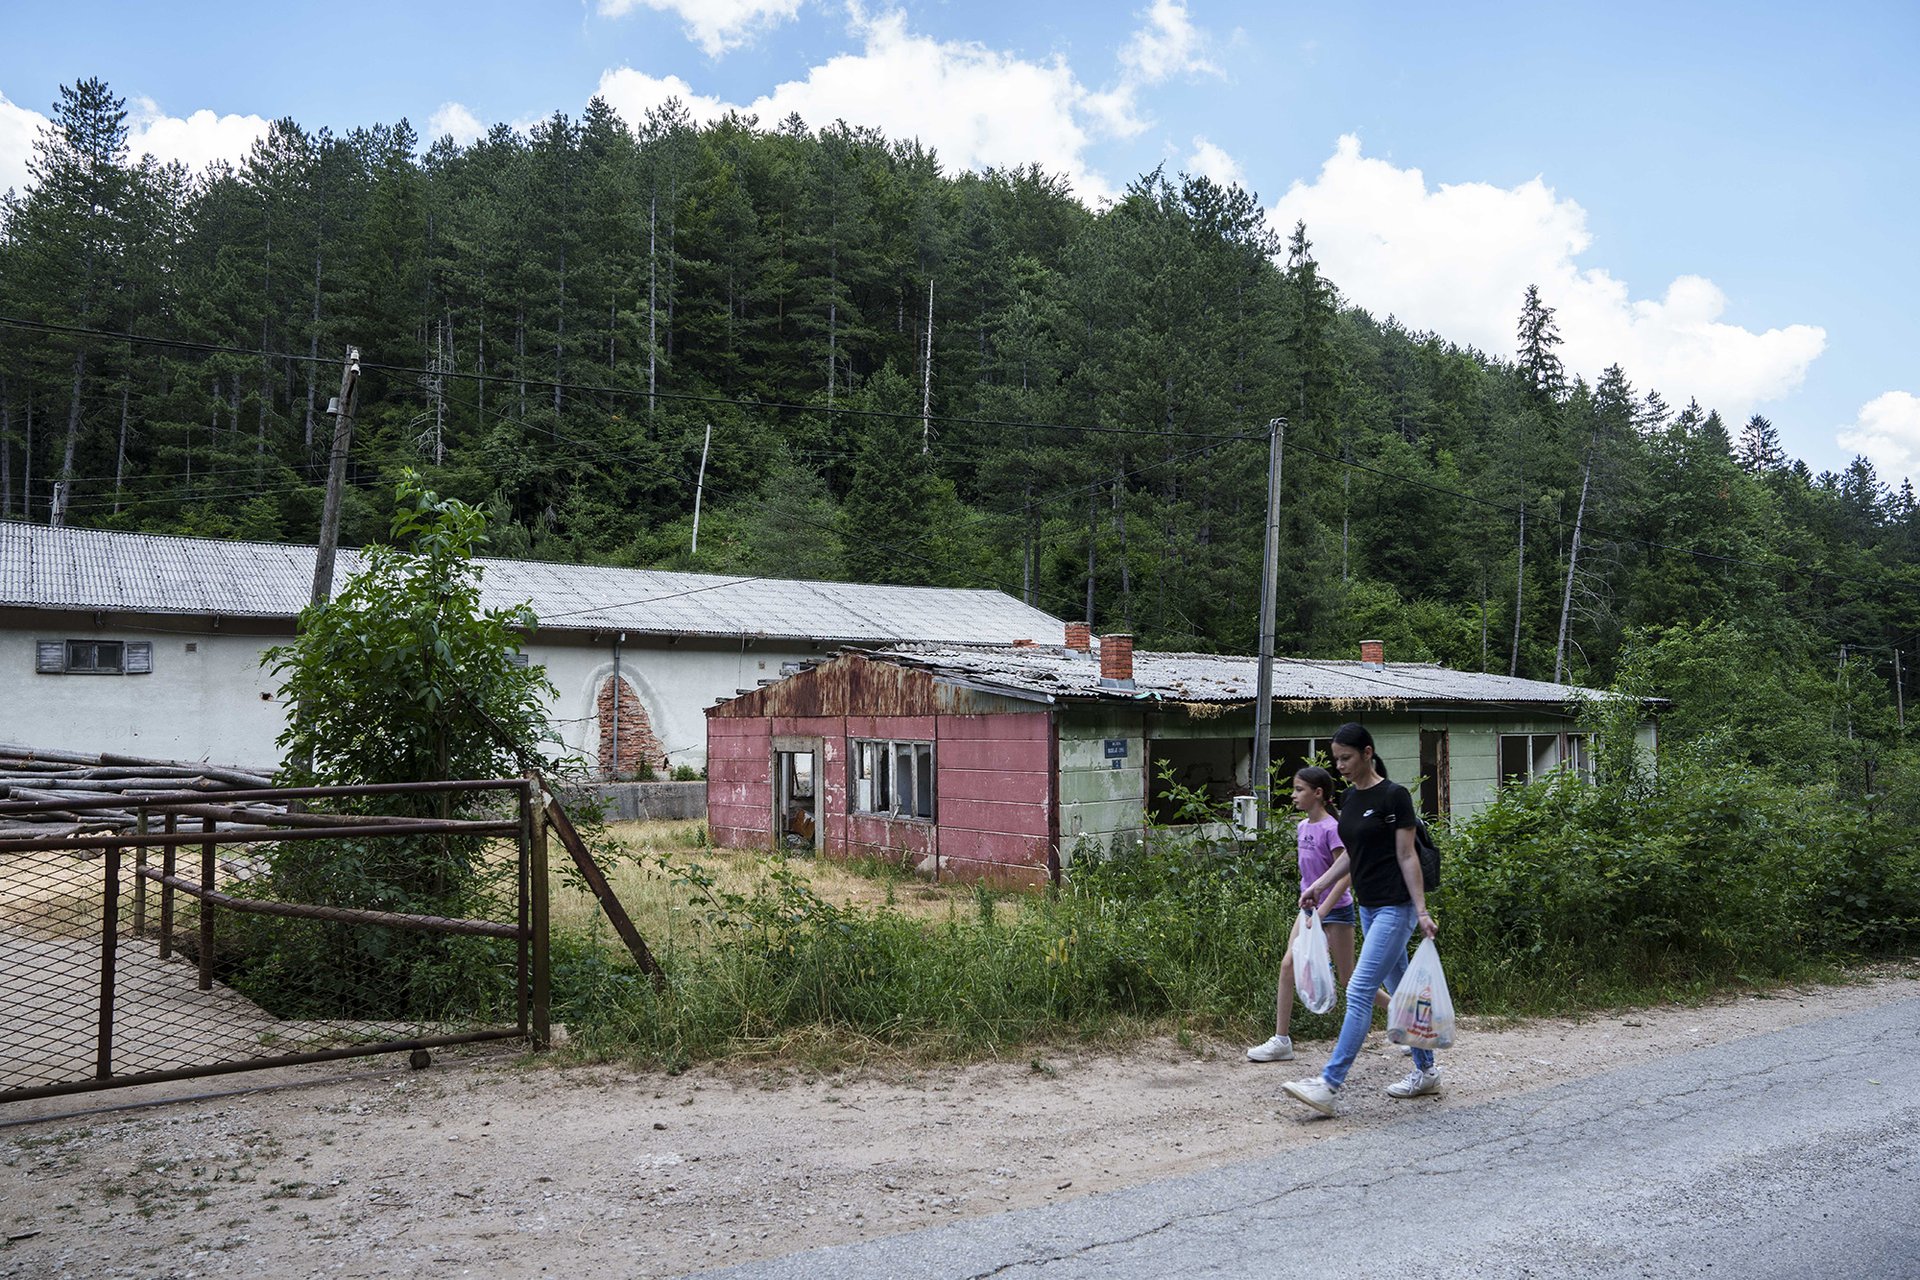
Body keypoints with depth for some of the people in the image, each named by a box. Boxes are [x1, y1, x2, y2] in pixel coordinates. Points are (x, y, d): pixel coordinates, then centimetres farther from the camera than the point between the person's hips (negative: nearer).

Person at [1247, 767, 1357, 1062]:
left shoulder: (1331, 829, -18)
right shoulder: (1302, 827, 6)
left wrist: (1322, 911, -28)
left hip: (1336, 909, -7)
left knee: (1348, 978, 2)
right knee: (1288, 965, -3)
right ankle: (1282, 1040, 0)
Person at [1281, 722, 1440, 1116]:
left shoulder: (1393, 795, -14)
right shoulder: (1350, 798, 10)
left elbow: (1407, 856, -14)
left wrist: (1422, 911, -16)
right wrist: (1318, 886, 11)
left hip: (1395, 908, -9)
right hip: (1369, 907, 9)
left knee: (1360, 991, -12)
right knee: (1400, 990, 16)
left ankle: (1329, 1085, -13)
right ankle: (1426, 1072, 28)